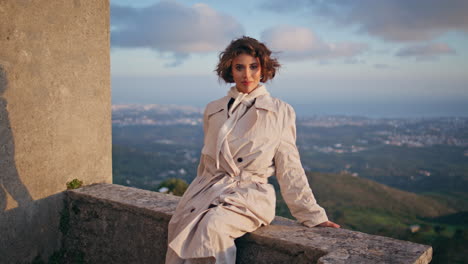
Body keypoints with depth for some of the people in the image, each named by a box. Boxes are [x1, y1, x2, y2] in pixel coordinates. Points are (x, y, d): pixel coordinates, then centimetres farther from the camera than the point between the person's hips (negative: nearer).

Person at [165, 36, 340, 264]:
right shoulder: (213, 110, 14)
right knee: (185, 233, -27)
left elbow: (289, 168, 7)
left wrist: (313, 216, 4)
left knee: (213, 226, -33)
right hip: (209, 188, 3)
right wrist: (199, 195, 25)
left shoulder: (281, 112, 6)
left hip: (250, 193, -3)